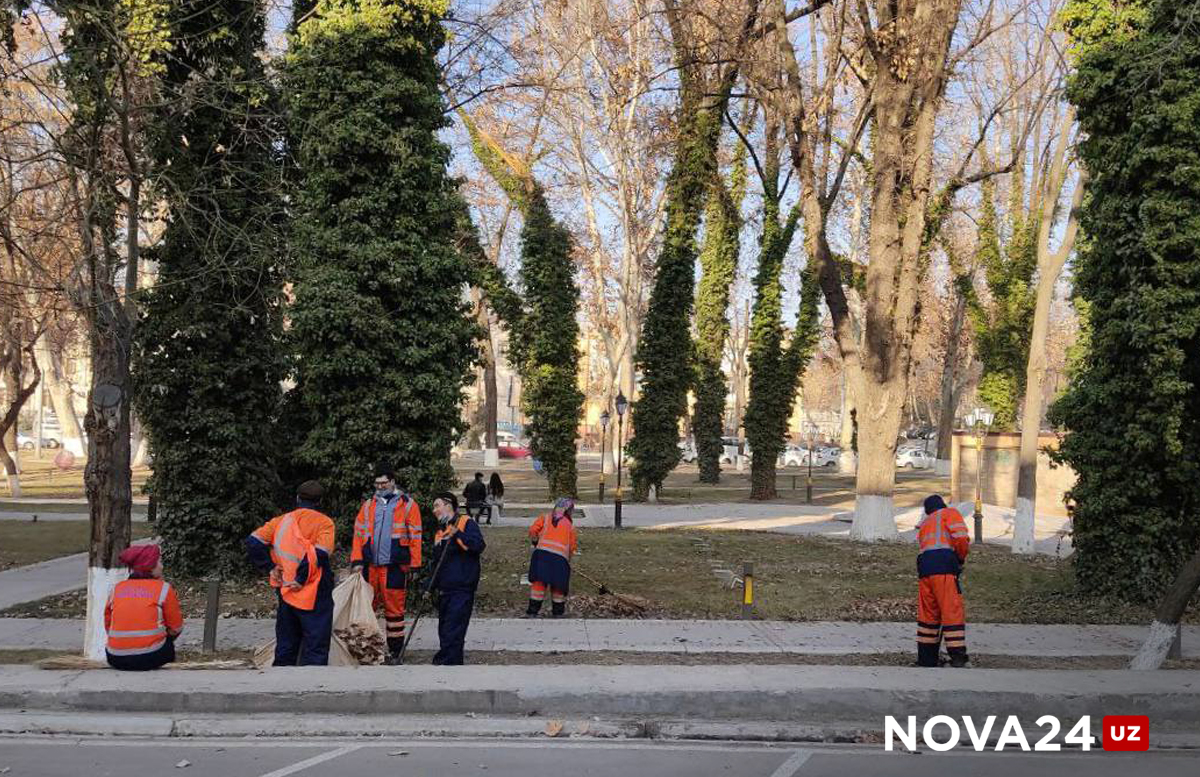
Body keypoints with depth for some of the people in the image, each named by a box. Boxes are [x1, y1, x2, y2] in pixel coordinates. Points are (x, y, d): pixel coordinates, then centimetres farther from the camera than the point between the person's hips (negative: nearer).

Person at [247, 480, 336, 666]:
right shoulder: (324, 522, -5)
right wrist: (302, 579, -13)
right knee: (316, 650, -1)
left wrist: (270, 567, 2)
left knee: (285, 648, 16)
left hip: (286, 594, 5)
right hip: (315, 597, -5)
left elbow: (253, 542, 0)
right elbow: (320, 553, -19)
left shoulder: (281, 520, 9)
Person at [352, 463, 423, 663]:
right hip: (370, 565, 4)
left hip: (395, 566, -4)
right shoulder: (368, 505, 13)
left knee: (394, 610, 3)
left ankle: (395, 652, 11)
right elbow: (358, 534, 10)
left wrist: (414, 565, -5)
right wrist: (357, 561, -1)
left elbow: (415, 536, 0)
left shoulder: (407, 504, 1)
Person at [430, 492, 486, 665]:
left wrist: (458, 534, -27)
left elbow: (479, 546, -18)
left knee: (453, 629, -12)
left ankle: (447, 662, -11)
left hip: (462, 588, -8)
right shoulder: (440, 531, 20)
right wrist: (430, 586, 20)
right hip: (444, 589, 8)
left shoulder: (467, 523, -4)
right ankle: (454, 663, 17)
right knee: (444, 630, 10)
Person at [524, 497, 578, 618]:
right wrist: (568, 556, 29)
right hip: (561, 556, 0)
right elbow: (573, 545, 14)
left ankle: (532, 611, -1)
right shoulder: (570, 525, 17)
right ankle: (558, 611, 23)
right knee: (558, 585, 12)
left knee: (539, 582, 0)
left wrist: (535, 542, 26)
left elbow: (532, 531, 9)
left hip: (542, 552, 0)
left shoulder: (545, 518, 16)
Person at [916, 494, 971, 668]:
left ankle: (926, 658, 13)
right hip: (943, 564, -6)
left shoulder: (924, 524, 33)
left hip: (923, 565, 6)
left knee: (928, 613, 11)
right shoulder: (950, 513, 14)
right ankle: (958, 656, -12)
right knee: (952, 611, -7)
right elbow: (960, 538, -2)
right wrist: (962, 558, 14)